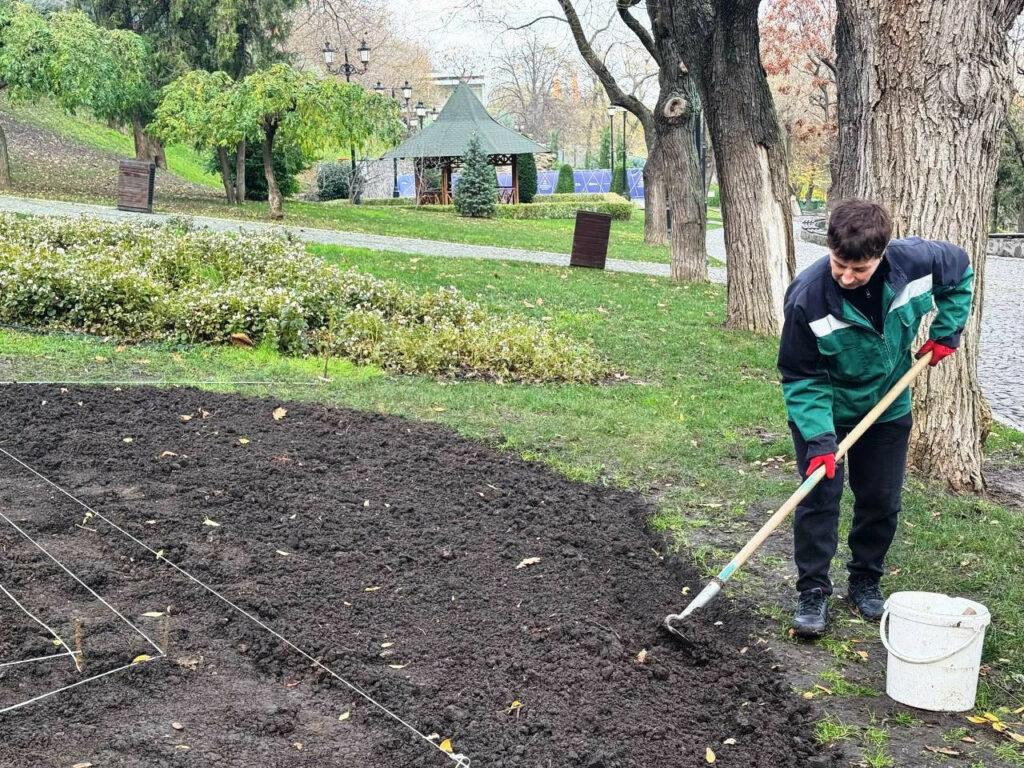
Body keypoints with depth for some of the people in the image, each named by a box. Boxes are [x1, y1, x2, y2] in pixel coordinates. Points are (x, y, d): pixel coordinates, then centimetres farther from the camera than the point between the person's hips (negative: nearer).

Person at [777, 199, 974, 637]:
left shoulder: (916, 260, -24)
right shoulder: (807, 297, -32)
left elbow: (961, 271, 1)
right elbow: (800, 377, -23)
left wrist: (945, 332, -5)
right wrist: (819, 438, -31)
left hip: (887, 408, 3)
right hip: (823, 408, -3)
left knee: (882, 500, 10)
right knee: (819, 496, -6)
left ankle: (865, 581, 28)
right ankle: (813, 592, 7)